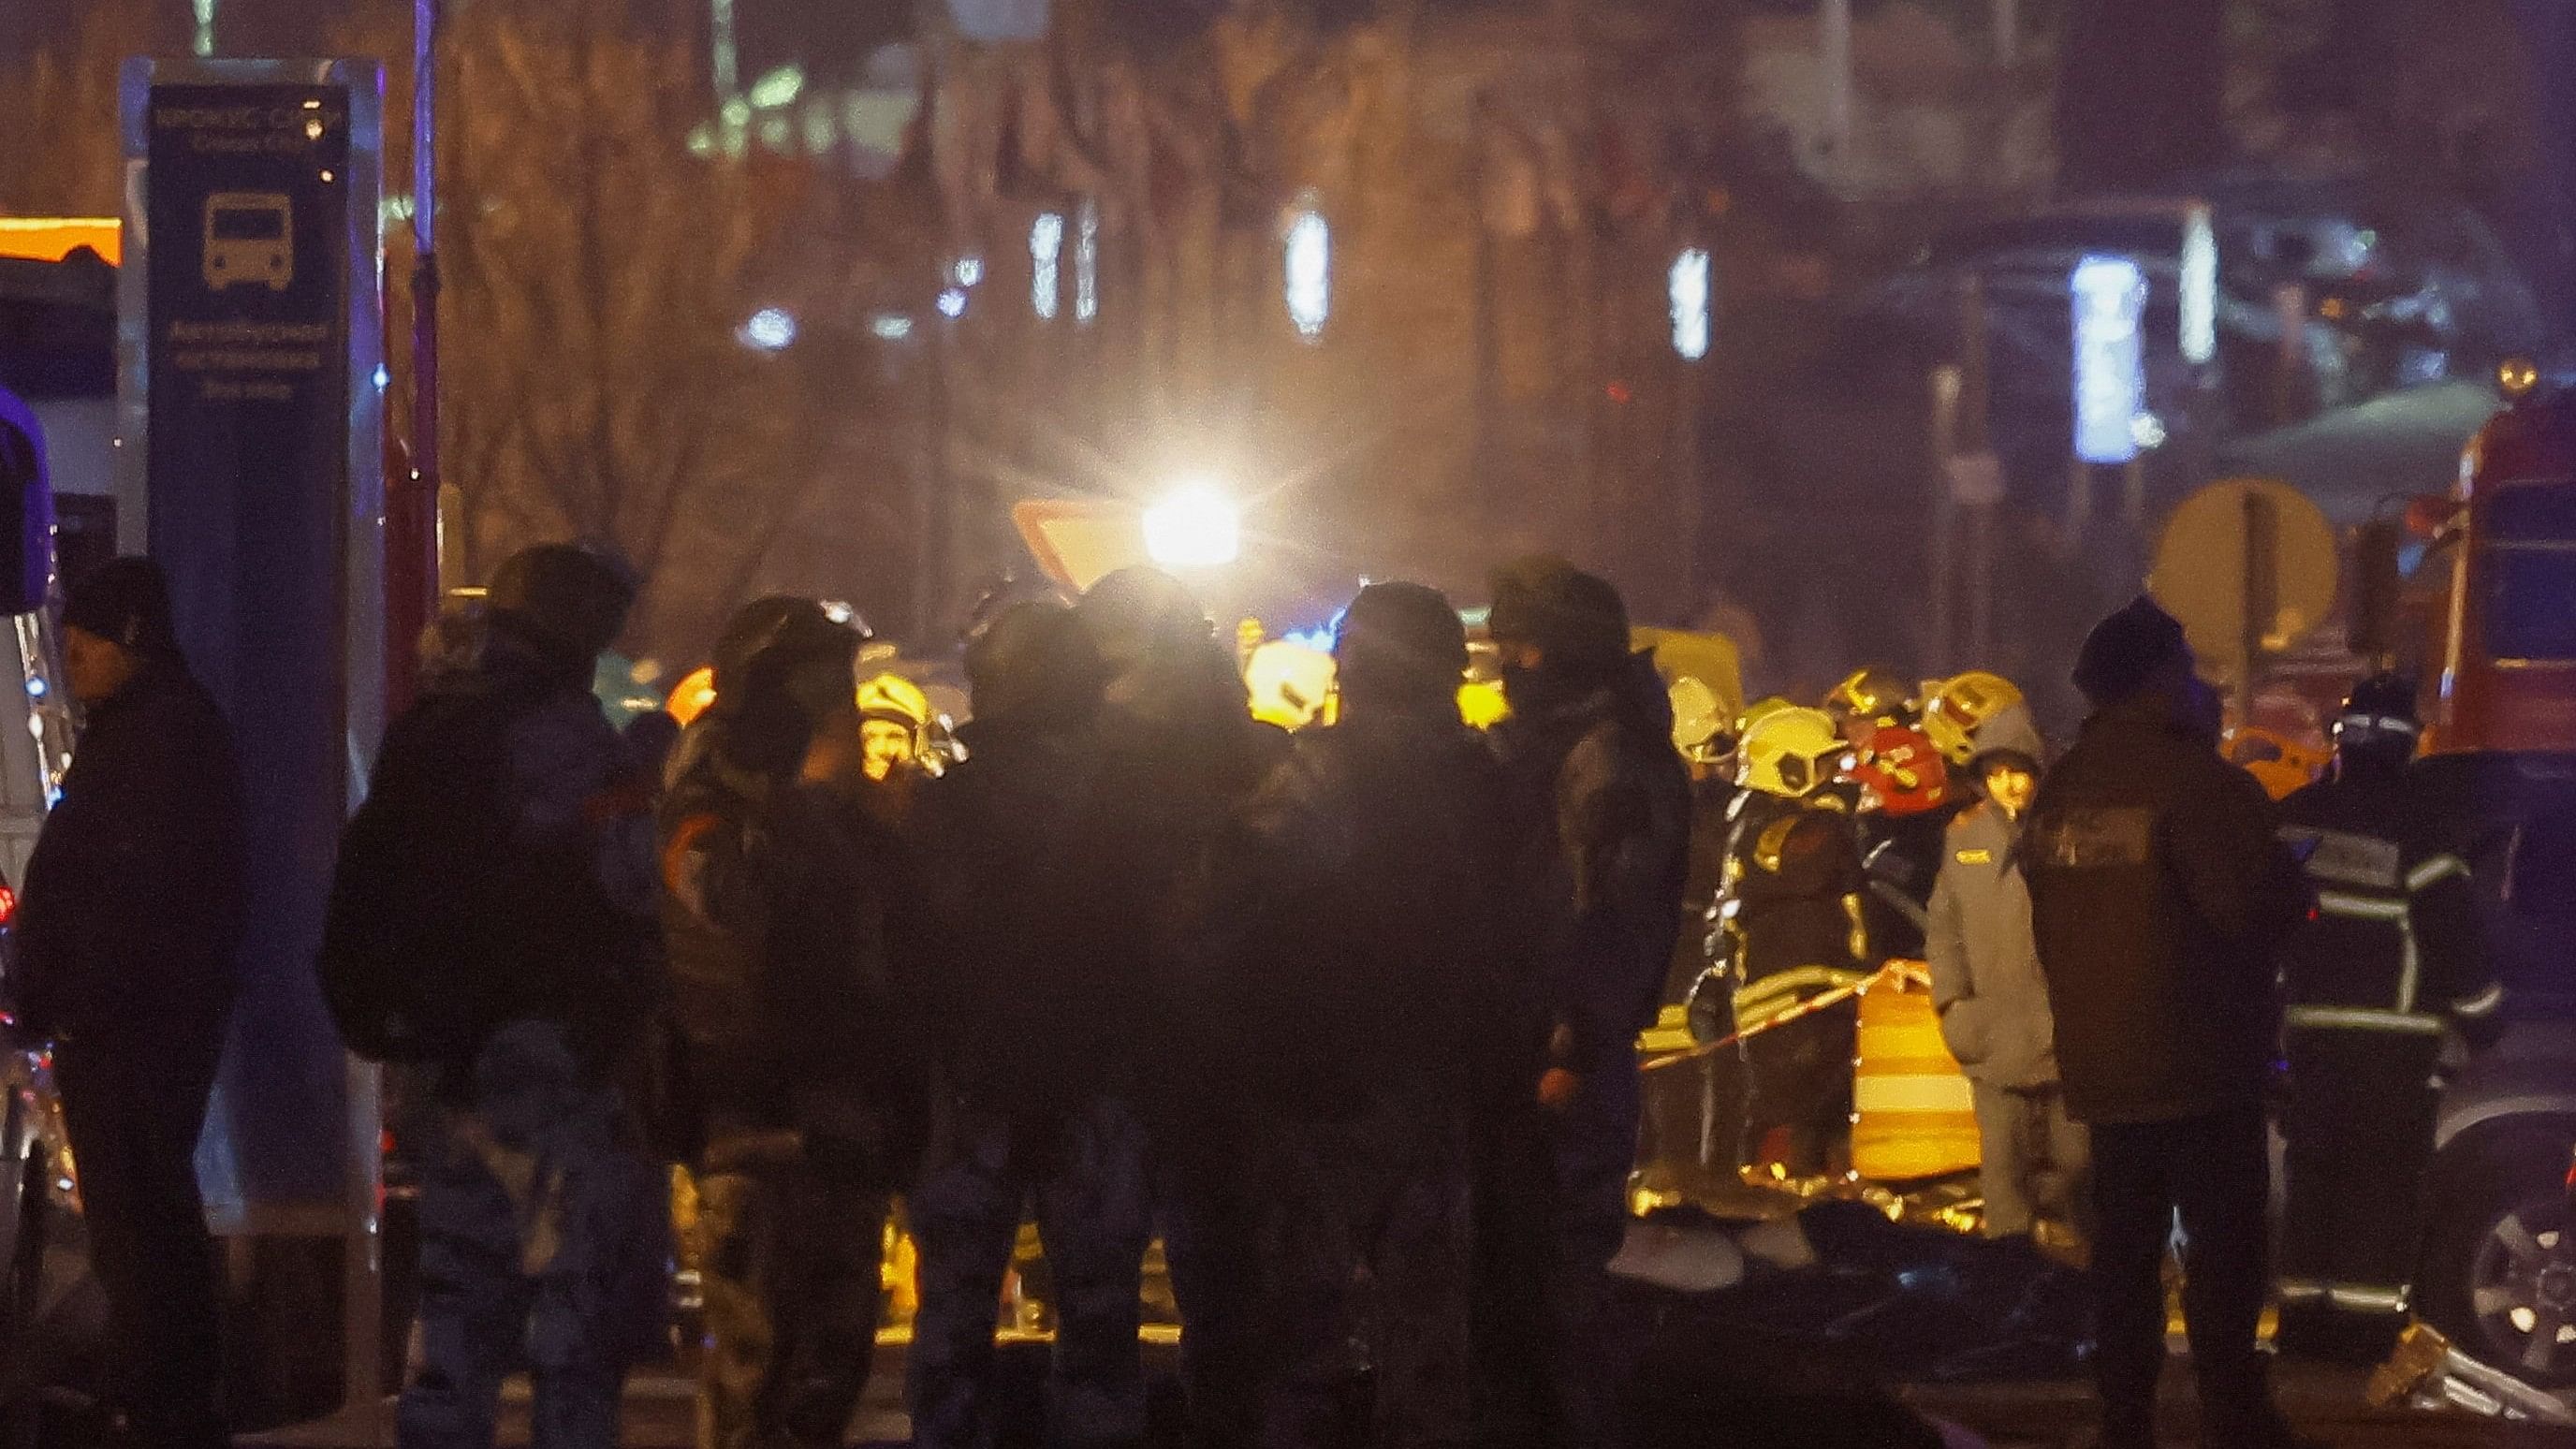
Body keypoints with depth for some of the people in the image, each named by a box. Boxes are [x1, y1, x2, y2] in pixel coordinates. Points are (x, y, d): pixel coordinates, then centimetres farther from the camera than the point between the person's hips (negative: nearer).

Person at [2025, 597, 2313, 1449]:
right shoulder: (2194, 780, -16)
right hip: (2198, 1060, -7)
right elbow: (2258, 908, -22)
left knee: (2125, 1245, 12)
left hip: (2101, 1061, 7)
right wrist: (2292, 885, -2)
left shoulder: (2061, 790, 8)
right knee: (2224, 1249, -4)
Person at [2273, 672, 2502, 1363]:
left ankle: (2305, 1314, 14)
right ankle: (2363, 1323, -5)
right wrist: (2482, 1013, 1)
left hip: (2312, 1033, 5)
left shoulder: (2293, 820, 4)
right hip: (2395, 1039, -5)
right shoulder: (2410, 829, -13)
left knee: (2314, 1174, 13)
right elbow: (2453, 936, -12)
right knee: (2383, 1181, -1)